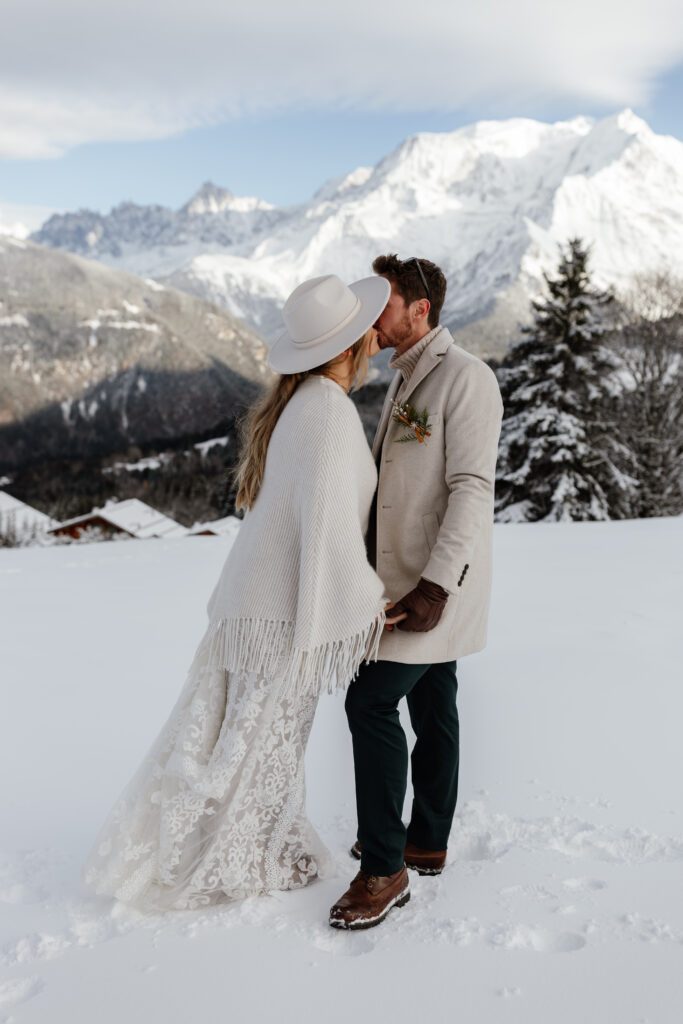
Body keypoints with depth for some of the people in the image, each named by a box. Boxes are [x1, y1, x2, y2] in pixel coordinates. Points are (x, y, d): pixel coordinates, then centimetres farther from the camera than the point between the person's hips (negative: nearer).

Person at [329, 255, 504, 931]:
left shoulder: (465, 378, -15)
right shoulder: (405, 380, 16)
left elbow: (472, 489, -22)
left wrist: (437, 584, -27)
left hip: (436, 581, -9)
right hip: (408, 577, 9)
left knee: (372, 702, -11)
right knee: (431, 706, 15)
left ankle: (384, 868, -3)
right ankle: (427, 843, 27)